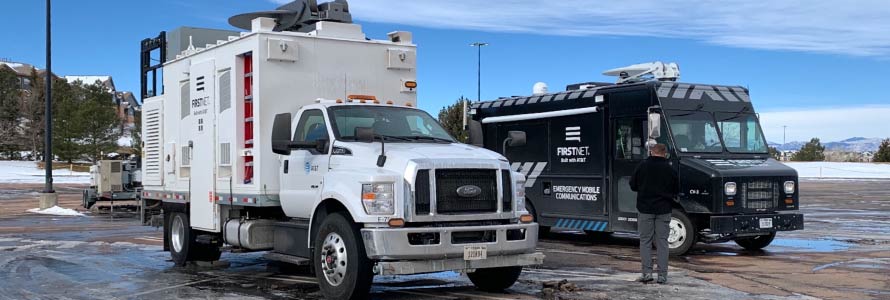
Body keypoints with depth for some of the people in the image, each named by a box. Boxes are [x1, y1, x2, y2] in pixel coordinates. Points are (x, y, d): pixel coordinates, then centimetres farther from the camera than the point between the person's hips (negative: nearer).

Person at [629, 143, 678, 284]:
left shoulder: (642, 166, -4)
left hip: (645, 209, -1)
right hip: (664, 210, 1)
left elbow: (633, 185, 2)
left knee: (645, 241, 6)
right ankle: (662, 275, 5)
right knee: (662, 242, 6)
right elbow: (676, 190, 6)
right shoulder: (670, 169, -1)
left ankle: (647, 272, -1)